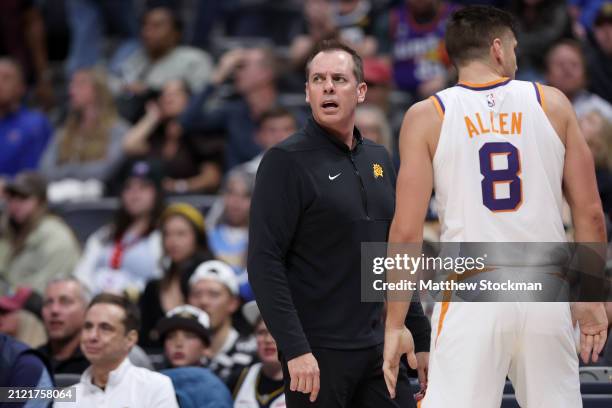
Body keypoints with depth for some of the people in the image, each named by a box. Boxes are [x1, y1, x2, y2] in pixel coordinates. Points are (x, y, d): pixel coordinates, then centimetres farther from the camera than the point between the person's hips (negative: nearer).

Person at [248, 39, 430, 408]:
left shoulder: (379, 160, 14)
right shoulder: (287, 161, -6)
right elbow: (264, 263, -13)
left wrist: (421, 337, 16)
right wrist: (294, 349, -20)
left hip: (379, 350, 6)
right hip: (318, 354, -6)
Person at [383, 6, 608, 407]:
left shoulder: (427, 117, 2)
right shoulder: (553, 104, 7)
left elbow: (406, 231, -2)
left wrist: (395, 324, 2)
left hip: (471, 296, -2)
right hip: (546, 295, 2)